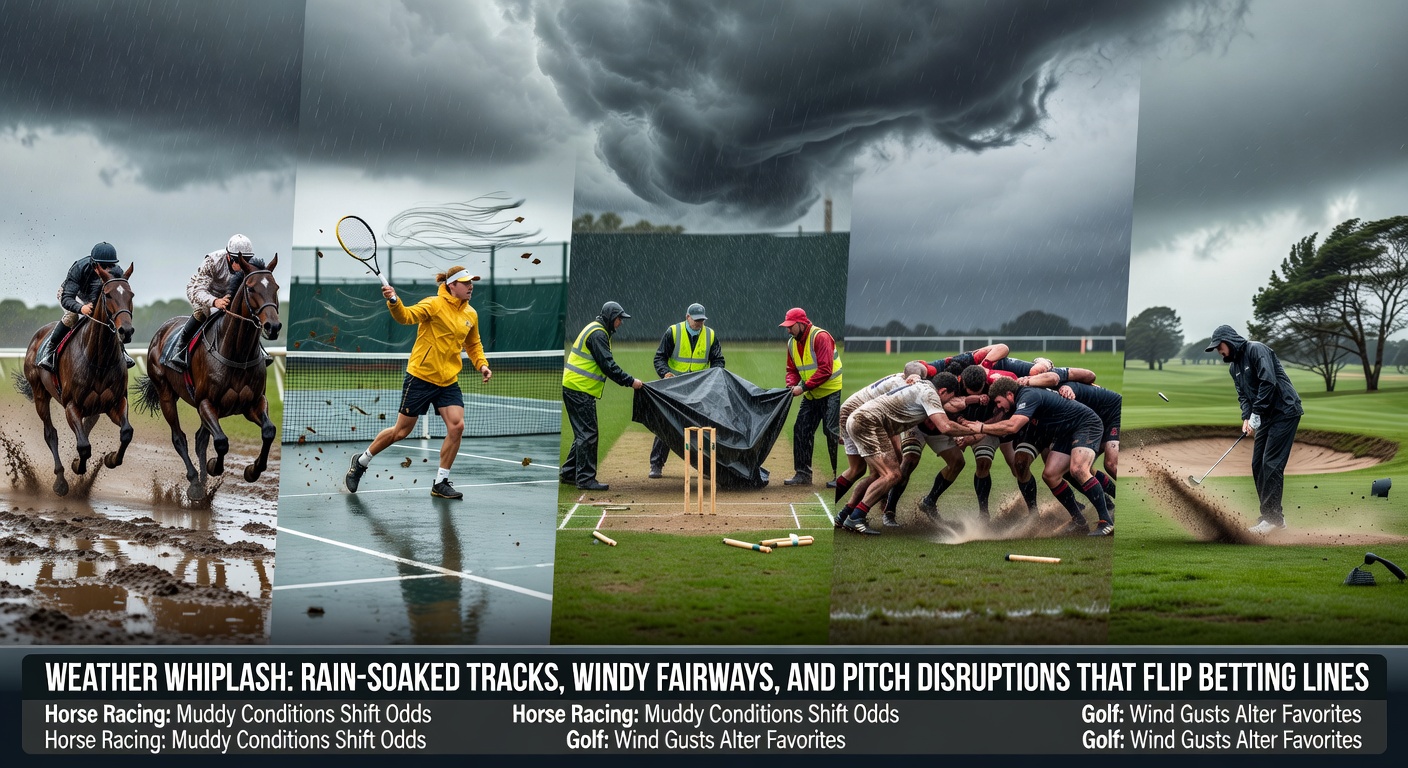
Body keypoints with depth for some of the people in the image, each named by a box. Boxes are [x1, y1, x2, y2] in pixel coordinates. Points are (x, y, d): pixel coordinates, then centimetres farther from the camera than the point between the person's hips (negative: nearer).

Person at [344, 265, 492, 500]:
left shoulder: (471, 314, 7)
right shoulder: (434, 304, -11)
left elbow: (473, 345, 21)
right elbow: (406, 316, -25)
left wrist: (482, 365, 5)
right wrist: (394, 301, -44)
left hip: (448, 381, 5)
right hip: (421, 376, -5)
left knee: (457, 426, -11)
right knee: (402, 429, 3)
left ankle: (441, 483, 3)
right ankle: (361, 461, 27)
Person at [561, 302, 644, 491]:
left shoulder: (596, 330, 19)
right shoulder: (598, 334, -14)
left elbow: (605, 364, 21)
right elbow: (608, 365, -20)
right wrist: (630, 381, -16)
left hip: (574, 388, 11)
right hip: (579, 389, -11)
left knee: (585, 433, 15)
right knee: (588, 434, -8)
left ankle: (568, 474, 21)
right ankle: (585, 479, -6)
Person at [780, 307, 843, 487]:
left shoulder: (820, 337, -19)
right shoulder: (792, 343, 6)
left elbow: (825, 370, -25)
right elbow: (792, 370, 12)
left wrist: (804, 387, -26)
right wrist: (791, 385, -9)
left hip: (832, 392, -8)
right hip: (811, 396, 8)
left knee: (833, 431, -11)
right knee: (801, 430, 6)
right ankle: (803, 474, 15)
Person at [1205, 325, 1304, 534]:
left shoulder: (1256, 350, -14)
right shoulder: (1233, 366, 13)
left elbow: (1268, 382, -23)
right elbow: (1243, 394, 11)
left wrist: (1256, 415, -20)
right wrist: (1246, 418, -8)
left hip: (1284, 411, -9)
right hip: (1265, 416, 9)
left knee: (1271, 464, -12)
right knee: (1258, 465, 5)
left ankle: (1273, 516, -9)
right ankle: (1270, 514, 11)